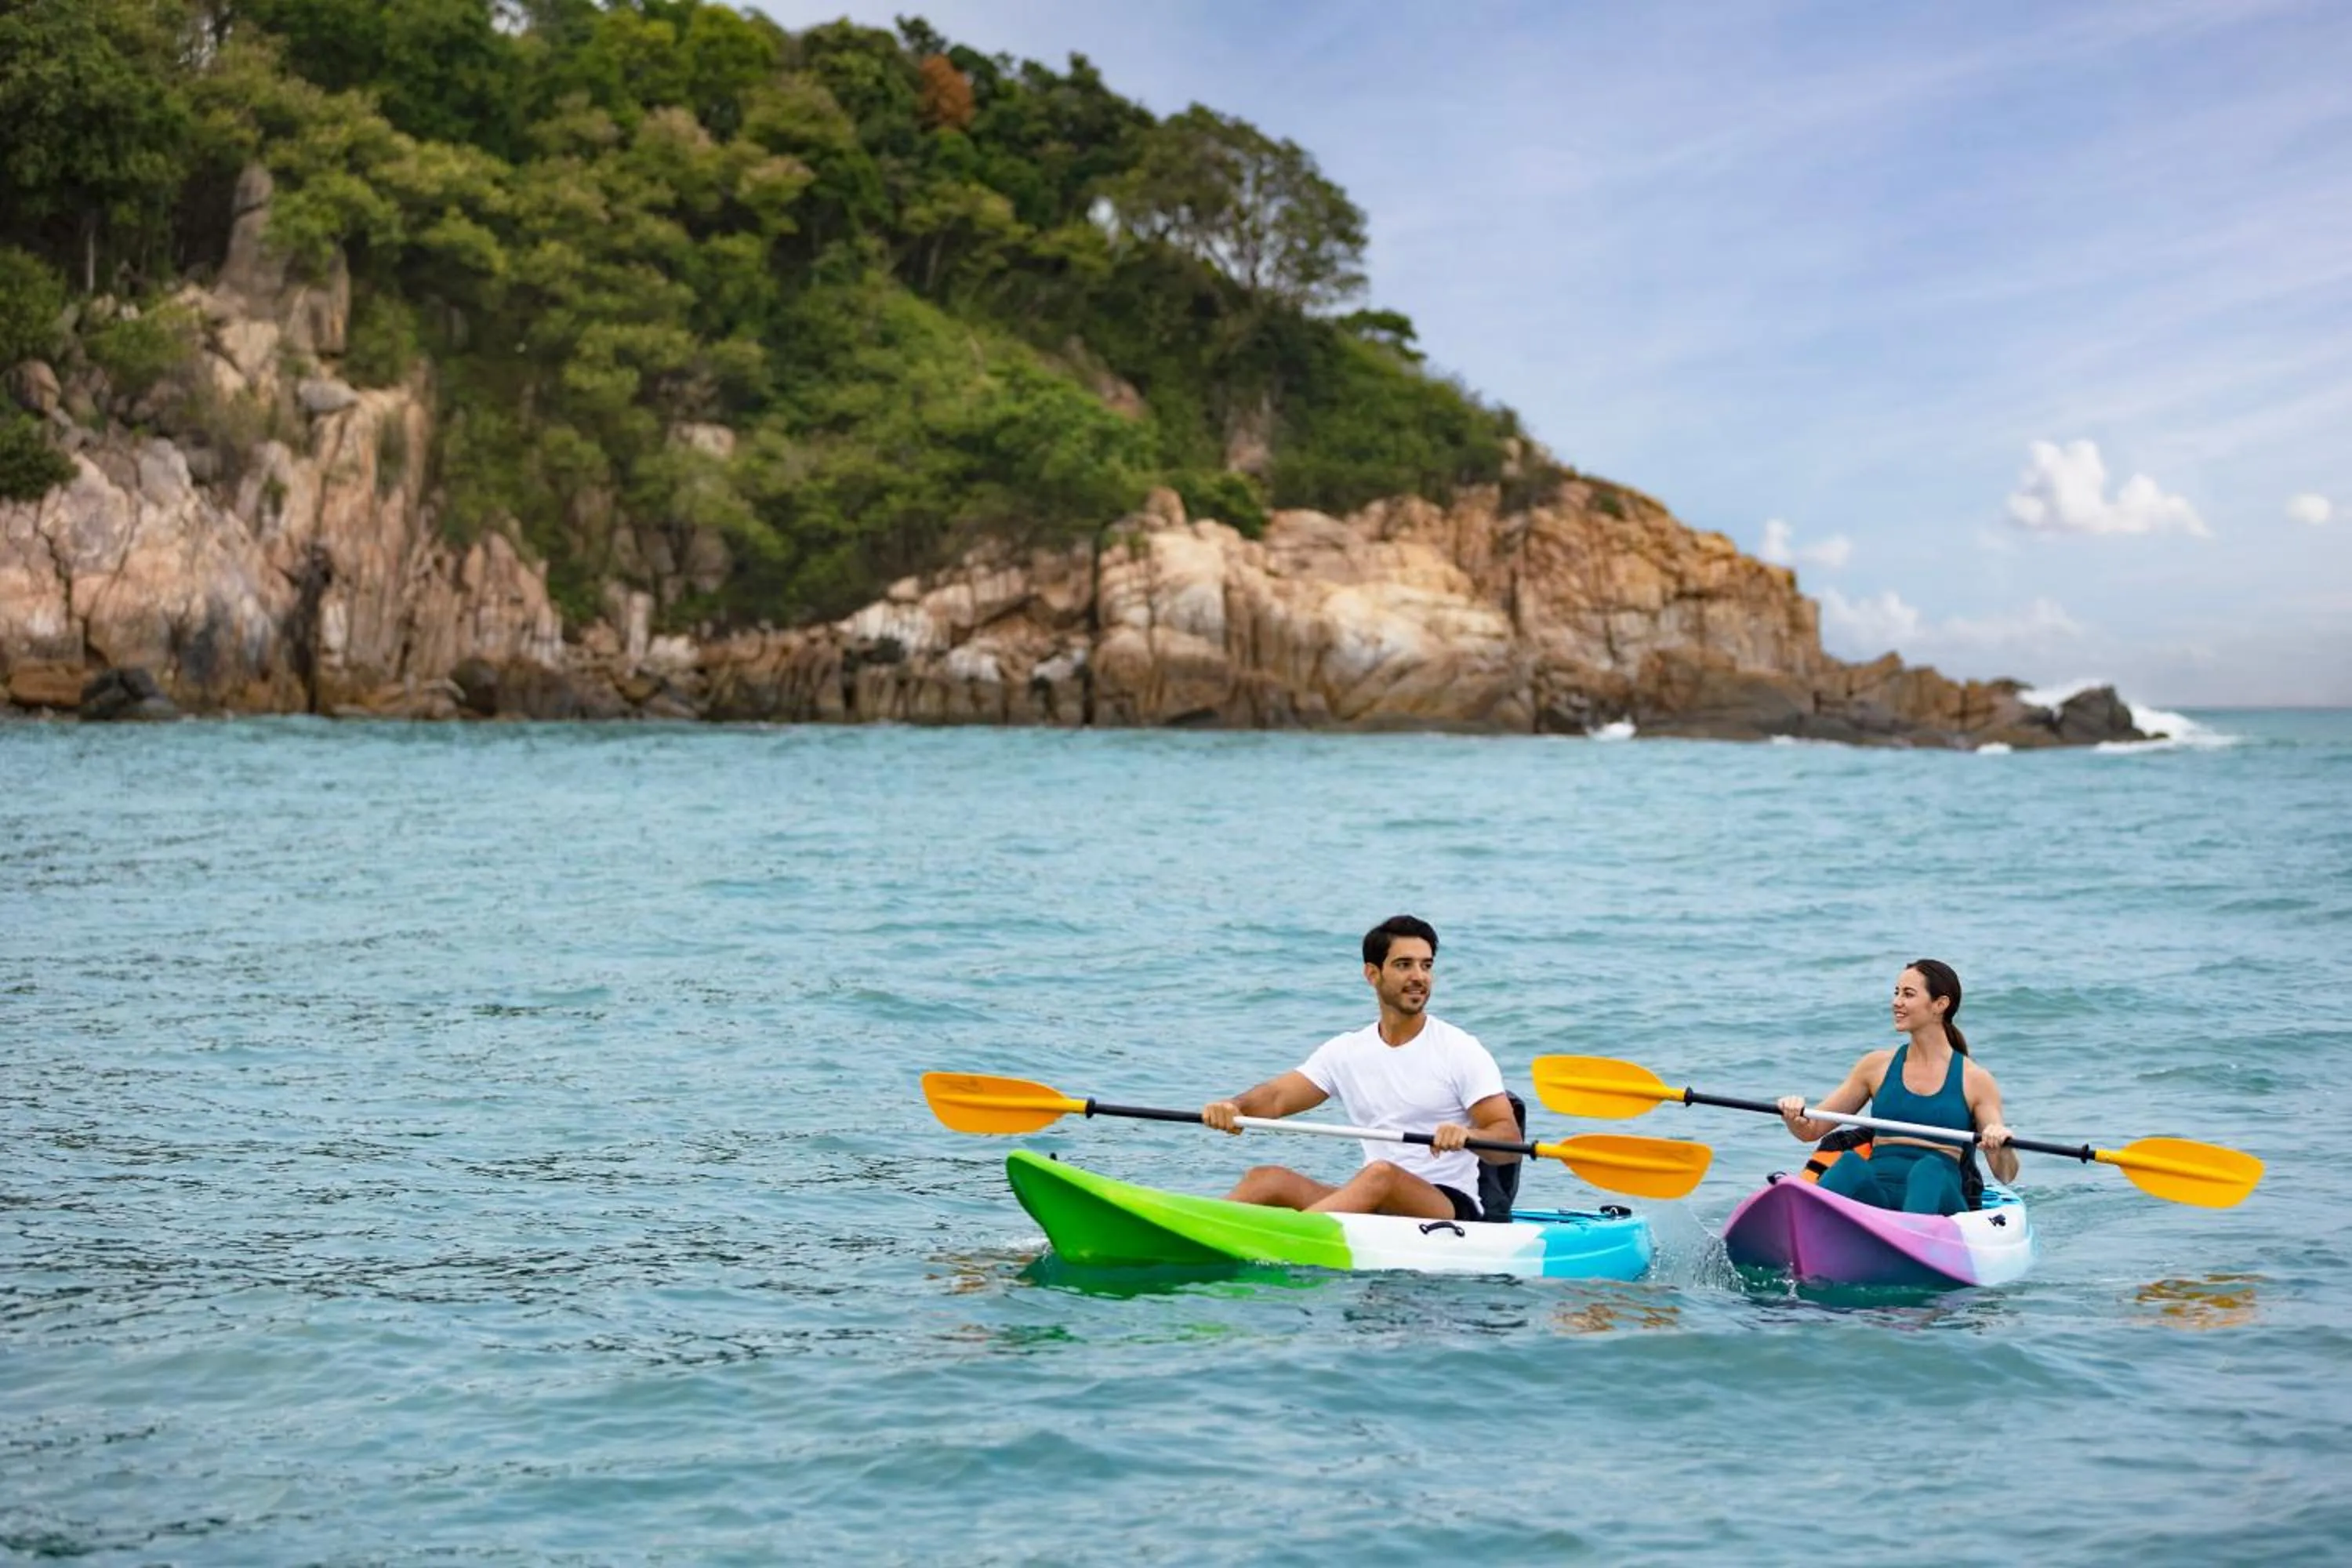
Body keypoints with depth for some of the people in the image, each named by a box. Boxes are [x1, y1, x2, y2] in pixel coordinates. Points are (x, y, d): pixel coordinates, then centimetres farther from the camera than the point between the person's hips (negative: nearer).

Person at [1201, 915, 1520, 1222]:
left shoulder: (1460, 1050, -1)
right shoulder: (1347, 1051, 12)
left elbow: (1509, 1142, -8)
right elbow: (1277, 1096, 3)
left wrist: (1467, 1135, -32)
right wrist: (1233, 1106, -21)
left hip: (1452, 1208, -5)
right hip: (1375, 1211, 5)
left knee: (1380, 1175, -36)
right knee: (1269, 1179, -18)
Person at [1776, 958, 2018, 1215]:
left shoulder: (1974, 1080, 10)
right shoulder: (1877, 1066, 17)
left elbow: (2006, 1175, 5)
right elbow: (1811, 1131, 19)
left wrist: (2001, 1144, -18)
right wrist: (1793, 1117, -5)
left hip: (1937, 1198, -1)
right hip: (1875, 1194, 1)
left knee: (1928, 1169, -37)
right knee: (1850, 1165, -33)